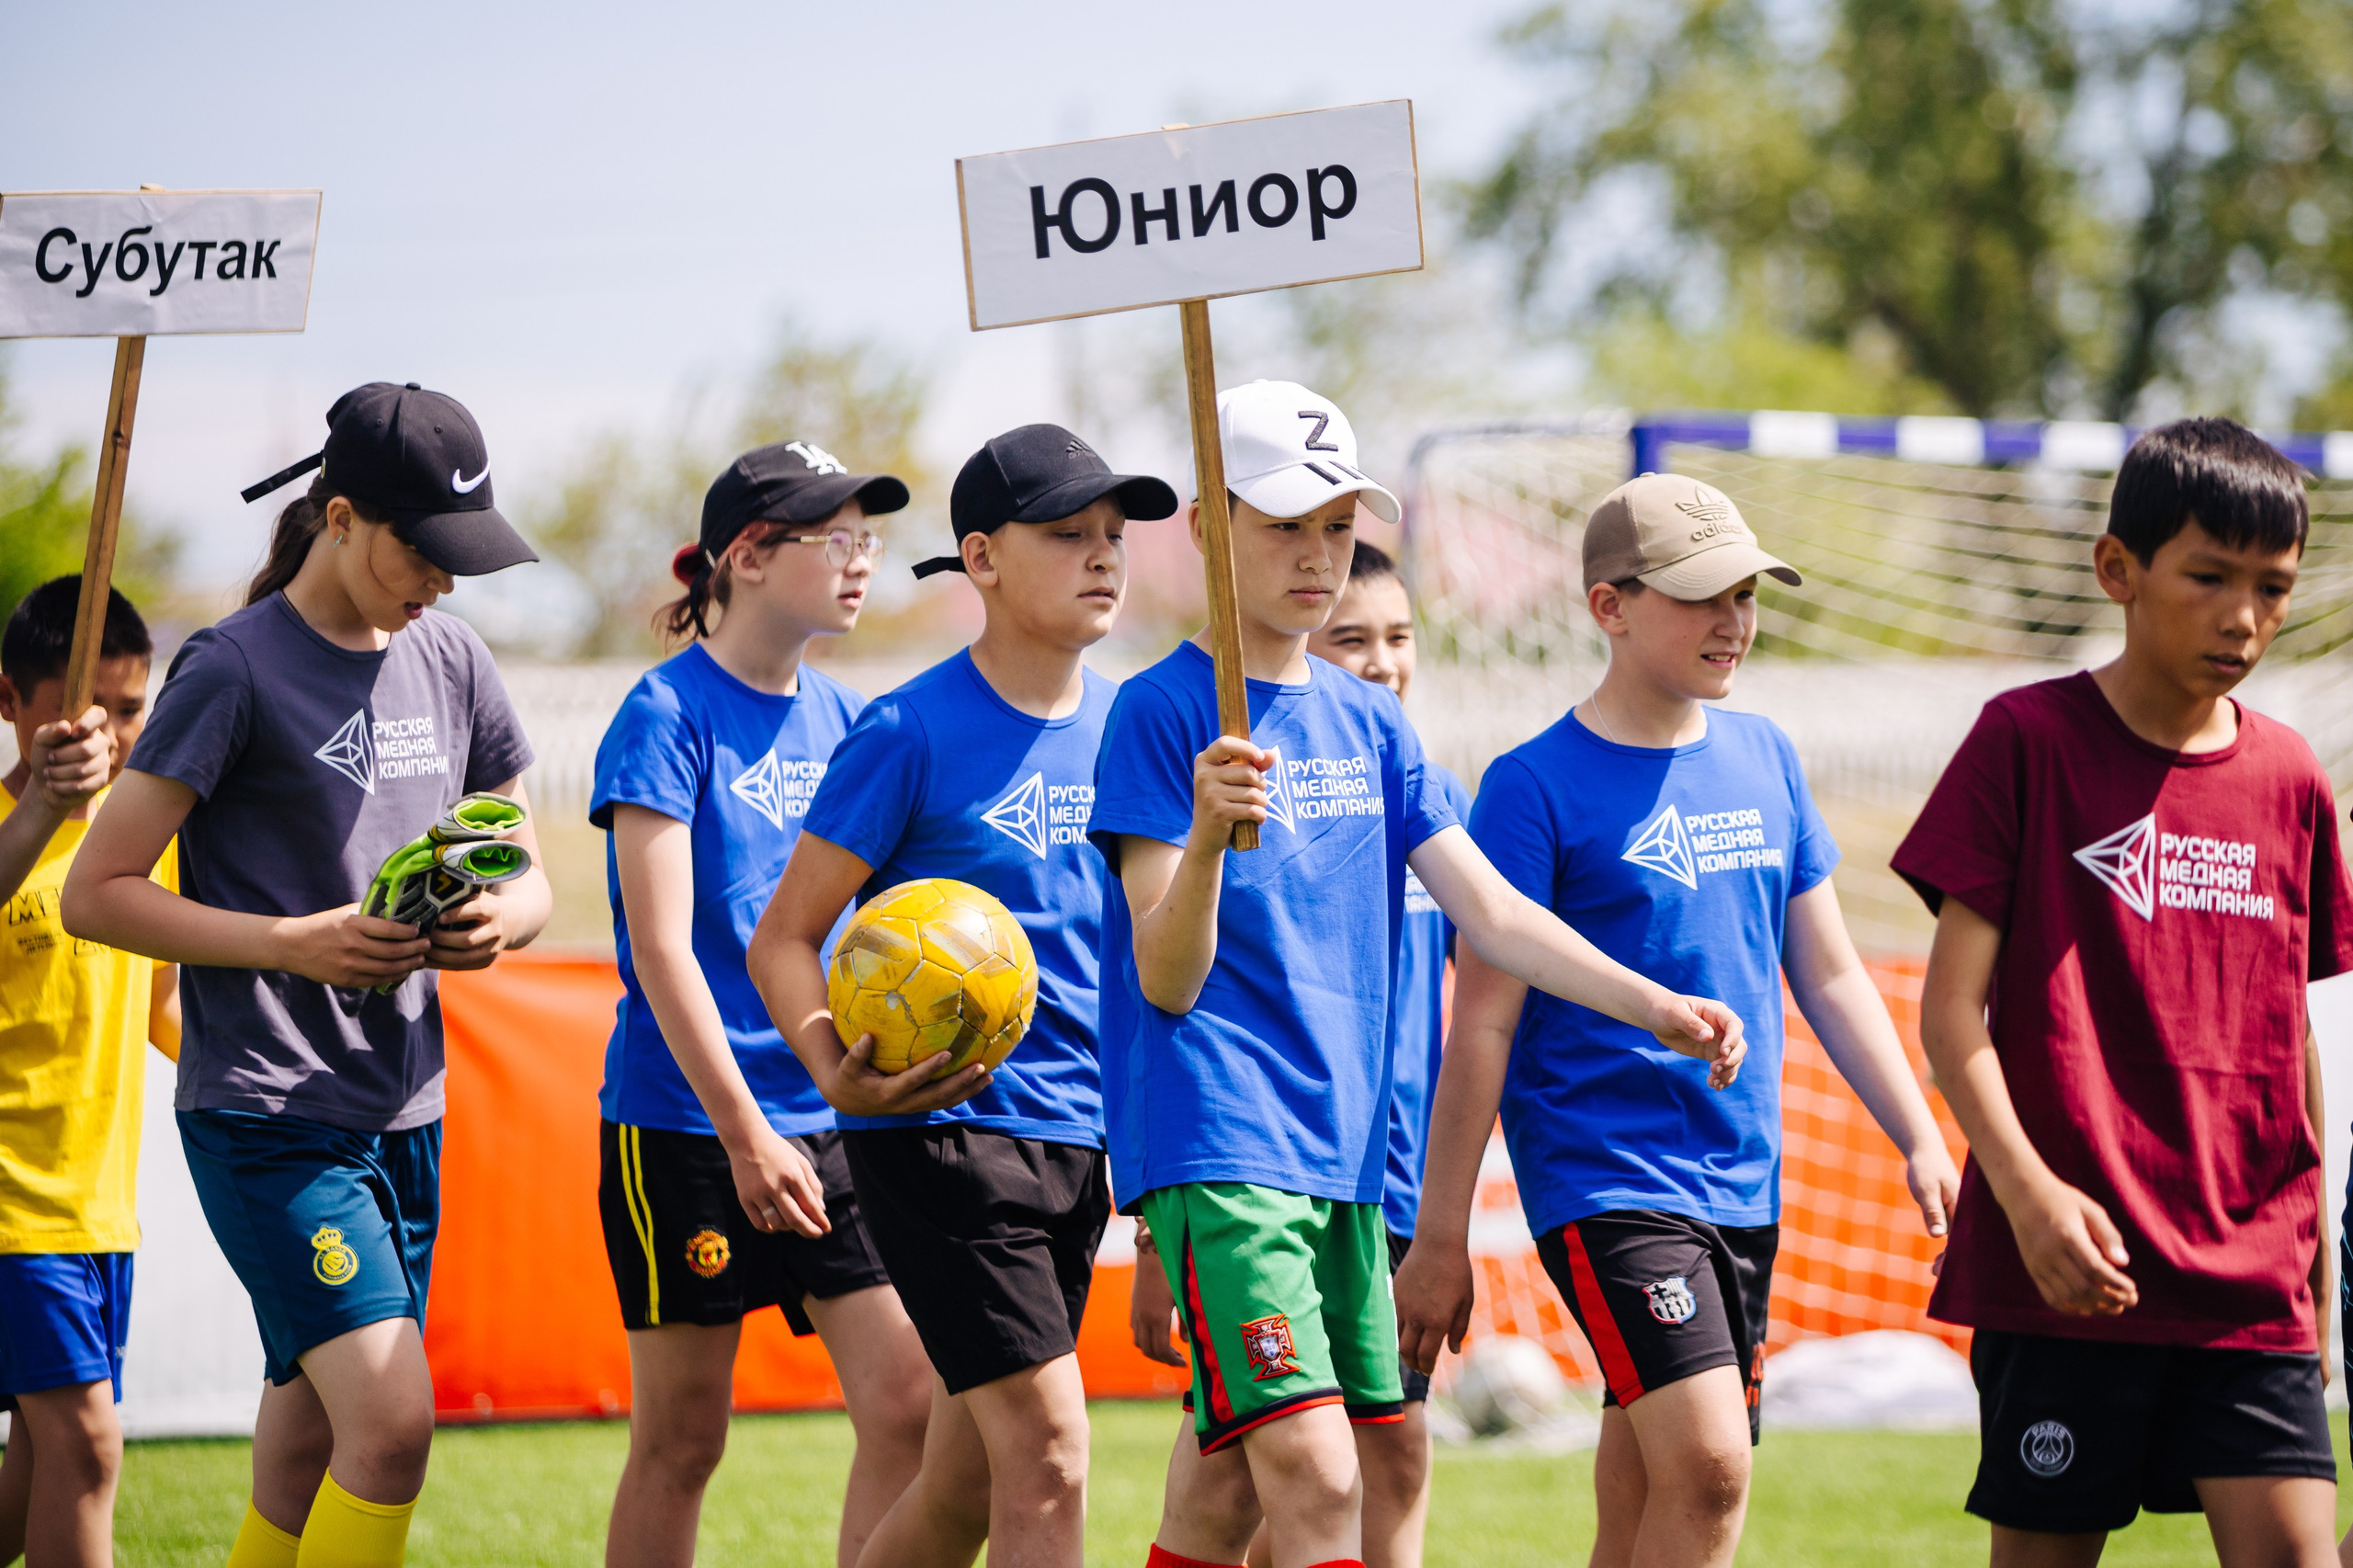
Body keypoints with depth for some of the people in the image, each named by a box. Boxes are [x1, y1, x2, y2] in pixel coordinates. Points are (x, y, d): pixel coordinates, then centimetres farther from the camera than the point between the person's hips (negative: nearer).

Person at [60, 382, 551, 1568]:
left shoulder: (453, 666, 10)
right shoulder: (236, 671, -9)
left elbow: (529, 880, 19)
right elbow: (95, 893, -9)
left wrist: (498, 922, -6)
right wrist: (295, 945, -19)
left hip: (403, 1111, 7)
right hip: (263, 1108, -7)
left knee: (306, 1456, 8)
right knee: (391, 1421, -19)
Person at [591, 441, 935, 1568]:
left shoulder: (843, 720, 10)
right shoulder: (669, 714, -8)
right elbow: (660, 946, -14)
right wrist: (746, 1134, -20)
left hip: (834, 1117, 6)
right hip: (686, 1124, -6)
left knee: (907, 1401, -6)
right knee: (681, 1440, 2)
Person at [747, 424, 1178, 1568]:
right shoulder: (913, 734, -9)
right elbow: (784, 939, -7)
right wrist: (841, 1077, -26)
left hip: (1079, 1139, 7)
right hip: (941, 1130, -7)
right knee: (1047, 1455, -14)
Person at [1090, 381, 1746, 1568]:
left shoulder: (1369, 726, 15)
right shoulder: (1161, 714, -6)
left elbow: (1490, 912, 9)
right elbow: (1168, 978, -11)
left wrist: (1652, 1006, -4)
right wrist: (1207, 836, -31)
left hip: (1340, 1154, 7)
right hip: (1218, 1150, -7)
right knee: (1312, 1472, -18)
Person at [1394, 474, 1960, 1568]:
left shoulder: (1762, 756, 11)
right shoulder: (1538, 785, -8)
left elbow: (1828, 974, 18)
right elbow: (1482, 1026, -7)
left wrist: (1921, 1144, 11)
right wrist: (1439, 1239, -8)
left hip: (1742, 1185, 6)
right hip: (1605, 1179, -6)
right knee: (1708, 1467, -20)